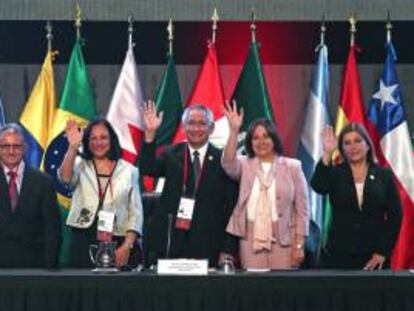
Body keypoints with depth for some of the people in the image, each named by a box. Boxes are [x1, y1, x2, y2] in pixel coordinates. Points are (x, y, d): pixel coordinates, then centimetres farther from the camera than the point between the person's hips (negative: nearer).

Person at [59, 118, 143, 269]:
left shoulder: (129, 170, 9)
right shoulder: (80, 165, 9)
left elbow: (135, 214, 5)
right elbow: (65, 177, -14)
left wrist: (127, 245, -7)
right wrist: (73, 147, -26)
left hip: (117, 247, 0)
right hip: (83, 243, 0)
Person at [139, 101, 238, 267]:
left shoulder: (222, 160, 3)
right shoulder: (171, 155, 10)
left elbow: (231, 207, 1)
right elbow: (146, 169, -6)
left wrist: (227, 250, -4)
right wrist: (150, 133, -15)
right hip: (168, 243, 1)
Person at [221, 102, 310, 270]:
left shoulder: (292, 167, 5)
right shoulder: (245, 166, 10)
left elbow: (302, 208, 3)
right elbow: (228, 164, -14)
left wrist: (299, 245, -4)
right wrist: (234, 131, -26)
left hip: (284, 240, -1)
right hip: (251, 240, 1)